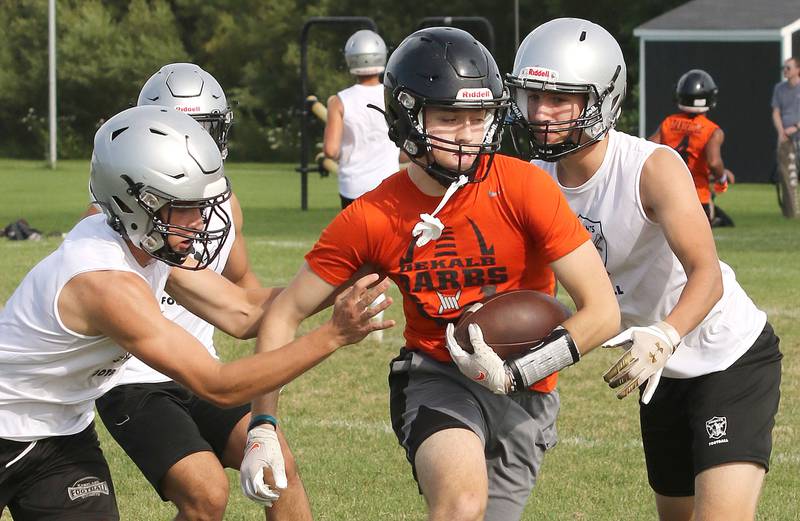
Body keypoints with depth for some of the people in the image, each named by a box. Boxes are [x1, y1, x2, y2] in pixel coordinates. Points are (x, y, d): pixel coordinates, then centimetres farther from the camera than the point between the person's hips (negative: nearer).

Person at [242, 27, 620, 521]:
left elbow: (603, 311, -14)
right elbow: (285, 315, 1)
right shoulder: (372, 219, -10)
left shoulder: (524, 188, -15)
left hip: (525, 395, 1)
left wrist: (515, 373, -23)